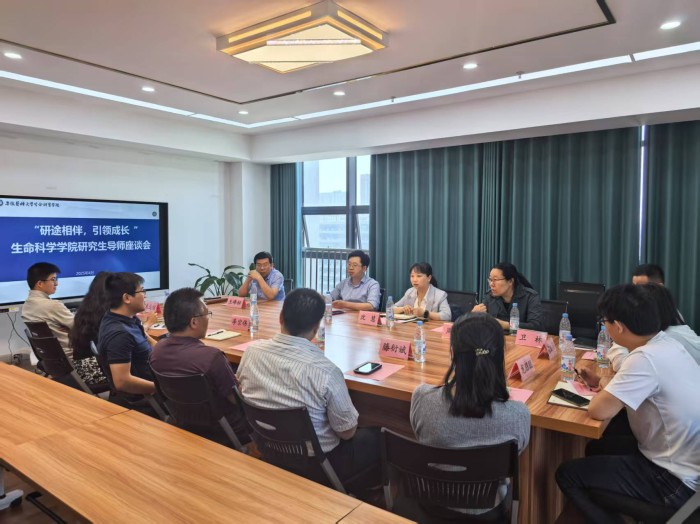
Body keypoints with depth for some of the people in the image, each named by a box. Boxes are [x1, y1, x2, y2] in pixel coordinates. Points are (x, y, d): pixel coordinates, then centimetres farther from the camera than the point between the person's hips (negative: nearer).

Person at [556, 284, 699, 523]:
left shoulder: (646, 358, -29)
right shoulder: (667, 344, -1)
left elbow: (598, 410, -29)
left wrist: (600, 393, -8)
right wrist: (604, 385, 8)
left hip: (675, 481, -9)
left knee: (567, 474, -2)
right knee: (597, 448, 26)